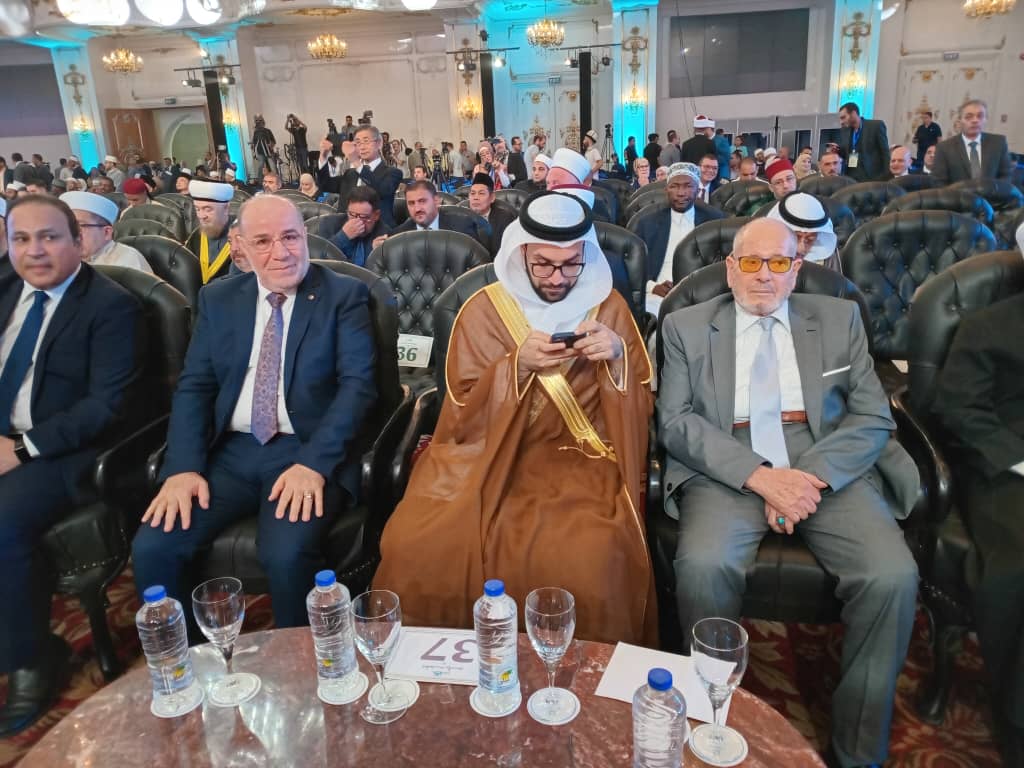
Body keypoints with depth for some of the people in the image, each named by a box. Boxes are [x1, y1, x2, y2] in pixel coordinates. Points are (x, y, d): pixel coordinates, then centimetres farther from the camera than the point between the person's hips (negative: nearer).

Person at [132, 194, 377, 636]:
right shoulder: (218, 299, 13)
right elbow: (193, 386, 8)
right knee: (152, 547, -15)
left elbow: (358, 384, -8)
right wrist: (184, 466, -8)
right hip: (230, 452, 4)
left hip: (308, 453, -4)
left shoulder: (345, 296, 1)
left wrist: (314, 464, -21)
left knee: (286, 555, -29)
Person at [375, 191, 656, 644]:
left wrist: (618, 355, -14)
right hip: (490, 451, 1)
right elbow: (464, 413, -1)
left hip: (578, 456, 0)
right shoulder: (483, 309, 4)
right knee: (415, 544, -24)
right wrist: (517, 365, -16)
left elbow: (641, 406, 6)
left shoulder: (608, 306, 6)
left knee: (589, 556, -31)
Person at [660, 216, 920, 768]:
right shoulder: (686, 327, 9)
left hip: (829, 470, 2)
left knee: (893, 575, -24)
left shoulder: (839, 318, 14)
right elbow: (675, 421, -2)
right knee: (703, 566, -30)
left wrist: (810, 474, -13)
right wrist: (759, 475, -16)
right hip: (727, 474, -1)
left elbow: (873, 417, 6)